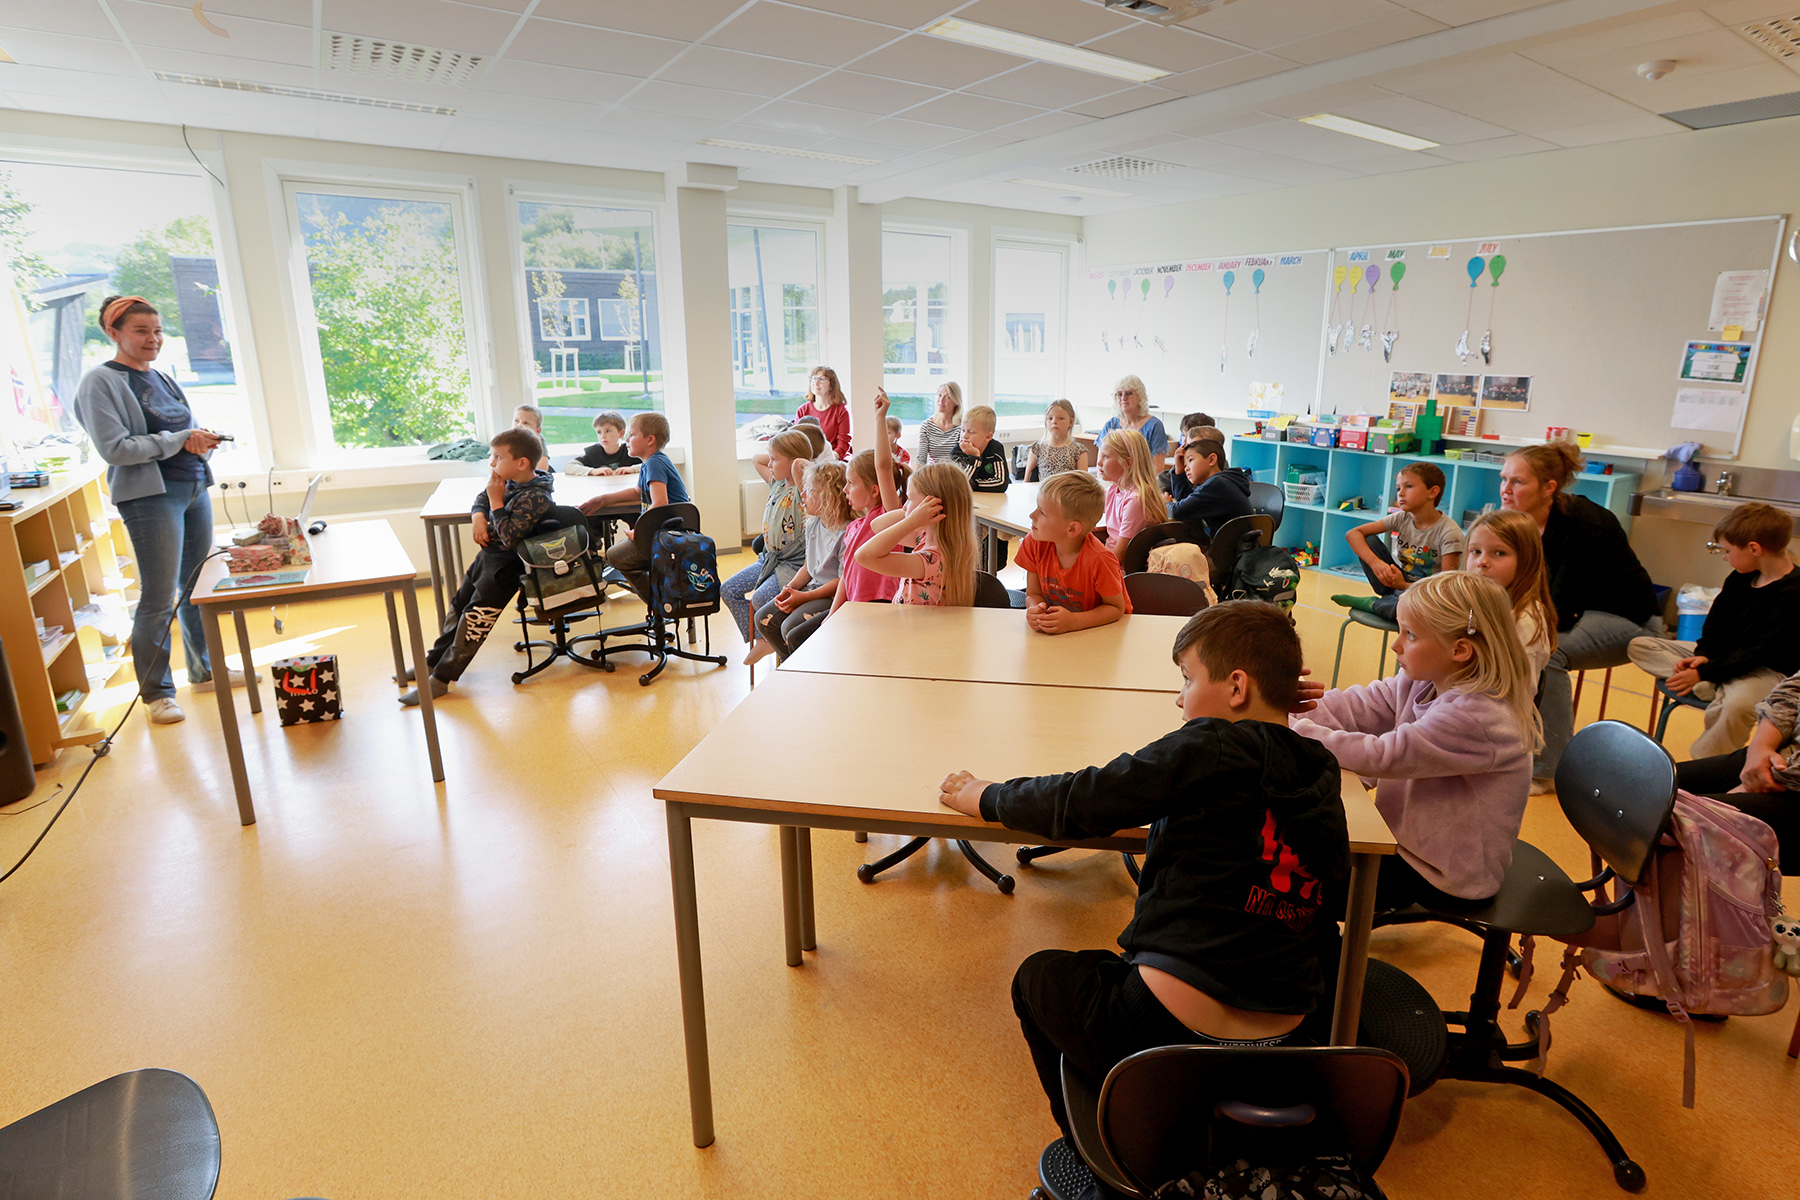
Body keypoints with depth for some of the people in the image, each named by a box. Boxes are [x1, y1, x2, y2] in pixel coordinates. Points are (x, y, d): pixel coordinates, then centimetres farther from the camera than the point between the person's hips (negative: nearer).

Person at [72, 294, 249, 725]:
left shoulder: (161, 378, 15)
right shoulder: (101, 382, -6)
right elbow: (114, 448, -14)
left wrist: (203, 441, 0)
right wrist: (180, 440, -15)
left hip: (194, 488, 7)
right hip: (150, 496, -7)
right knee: (159, 599, -3)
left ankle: (205, 671, 26)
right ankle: (156, 693, 8)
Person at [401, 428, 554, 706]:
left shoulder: (535, 497, -24)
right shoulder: (510, 482, 3)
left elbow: (509, 535, -29)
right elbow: (481, 498, 20)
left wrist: (496, 501, -22)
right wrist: (479, 516, -2)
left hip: (506, 564, -10)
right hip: (489, 554, 10)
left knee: (475, 617, -9)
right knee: (459, 603, 18)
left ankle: (441, 678, 0)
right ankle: (435, 660, 34)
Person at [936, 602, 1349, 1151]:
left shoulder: (1211, 747, -15)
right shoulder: (1320, 778, 5)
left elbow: (1081, 802, -11)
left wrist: (988, 798, 6)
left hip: (1167, 1031, -7)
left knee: (1038, 976, 21)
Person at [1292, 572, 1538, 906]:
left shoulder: (1473, 718, -31)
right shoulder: (1421, 683, -2)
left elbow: (1382, 757, -32)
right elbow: (1358, 707, -8)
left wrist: (1295, 732, -30)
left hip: (1449, 877, -8)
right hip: (1411, 837, 8)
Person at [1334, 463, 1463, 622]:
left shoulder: (1449, 532, -17)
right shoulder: (1401, 519, -4)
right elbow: (1352, 534, -11)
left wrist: (1404, 585, -33)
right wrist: (1375, 562, -28)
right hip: (1402, 582, 5)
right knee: (1367, 539, -9)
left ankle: (1371, 604, -8)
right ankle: (1389, 598, -9)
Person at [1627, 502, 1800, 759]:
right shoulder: (1740, 578, 5)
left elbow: (1758, 653, -23)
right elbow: (1716, 622, 7)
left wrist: (1704, 673, -26)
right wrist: (1703, 654, -12)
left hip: (1766, 670, -8)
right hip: (1721, 655, 8)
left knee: (1738, 705, -42)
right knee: (1638, 646, -5)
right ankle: (1713, 691, -23)